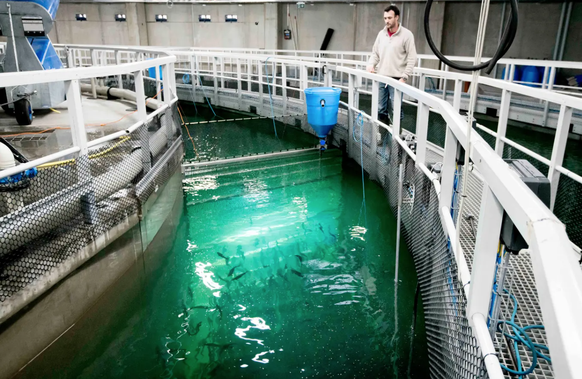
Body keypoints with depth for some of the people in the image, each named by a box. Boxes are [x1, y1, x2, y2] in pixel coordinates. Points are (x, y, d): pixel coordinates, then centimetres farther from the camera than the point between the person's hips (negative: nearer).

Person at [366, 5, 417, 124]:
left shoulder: (406, 35, -6)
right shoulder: (381, 33, 8)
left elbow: (412, 59, -7)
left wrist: (404, 77, -13)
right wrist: (371, 65, -4)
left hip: (396, 79, -5)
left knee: (396, 108, -4)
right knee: (380, 108, 8)